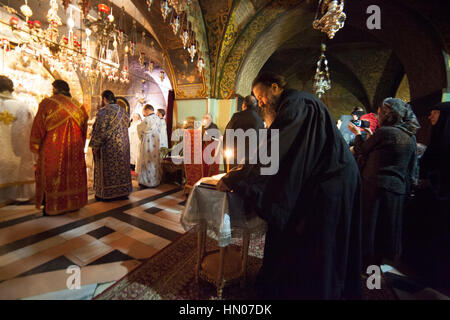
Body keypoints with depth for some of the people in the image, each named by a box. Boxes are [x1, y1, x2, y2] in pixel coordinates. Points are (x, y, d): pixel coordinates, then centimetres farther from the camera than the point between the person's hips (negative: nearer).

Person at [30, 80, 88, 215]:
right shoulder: (78, 105, 5)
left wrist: (35, 146, 2)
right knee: (73, 175, 13)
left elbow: (38, 126, -6)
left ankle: (51, 206, 15)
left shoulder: (47, 103, -7)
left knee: (51, 176, 7)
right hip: (74, 149, 4)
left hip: (52, 149, -3)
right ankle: (73, 203, 22)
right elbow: (84, 128, 9)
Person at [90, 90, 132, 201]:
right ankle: (122, 192, 21)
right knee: (121, 167, 13)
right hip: (123, 145, 6)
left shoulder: (103, 111, -13)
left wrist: (95, 146, -9)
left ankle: (105, 193, 15)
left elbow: (100, 131, -16)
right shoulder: (123, 111, 7)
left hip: (108, 146, -6)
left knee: (107, 169, 5)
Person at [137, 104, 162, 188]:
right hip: (156, 143, 7)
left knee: (147, 161, 2)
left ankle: (147, 181, 11)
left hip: (147, 144, -7)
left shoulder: (147, 119, -17)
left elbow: (140, 129, -4)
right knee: (155, 160, 14)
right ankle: (156, 180, 23)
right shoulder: (158, 119, 5)